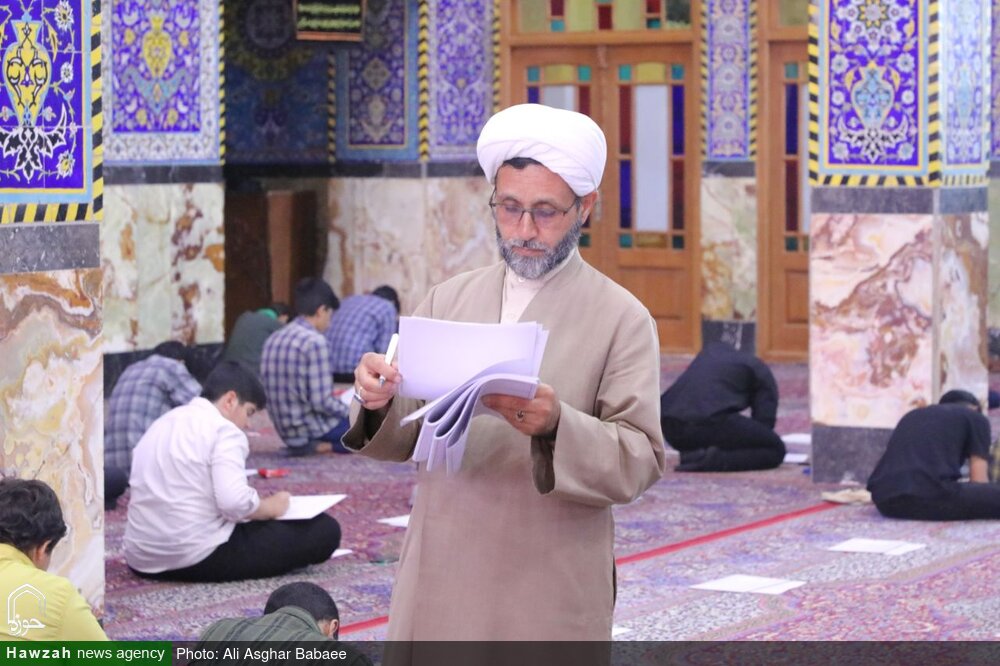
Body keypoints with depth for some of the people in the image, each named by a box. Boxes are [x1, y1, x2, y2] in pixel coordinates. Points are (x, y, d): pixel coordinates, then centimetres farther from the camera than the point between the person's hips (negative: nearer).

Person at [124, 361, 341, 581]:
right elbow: (235, 502, -24)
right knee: (324, 530, -7)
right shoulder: (223, 430, -11)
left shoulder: (162, 423, 14)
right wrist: (272, 507, -4)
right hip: (200, 558, -9)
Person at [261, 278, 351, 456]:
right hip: (314, 430, -8)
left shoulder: (273, 340, 6)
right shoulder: (315, 342, -18)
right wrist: (350, 412, -4)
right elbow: (322, 402, -21)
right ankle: (322, 445, 1)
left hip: (287, 432, 8)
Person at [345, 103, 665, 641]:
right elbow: (403, 437, 9)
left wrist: (556, 425, -27)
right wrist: (380, 401, -13)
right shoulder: (447, 301, 10)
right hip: (439, 585, 3)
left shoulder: (623, 321, -2)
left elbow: (640, 461, -10)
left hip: (548, 599, -3)